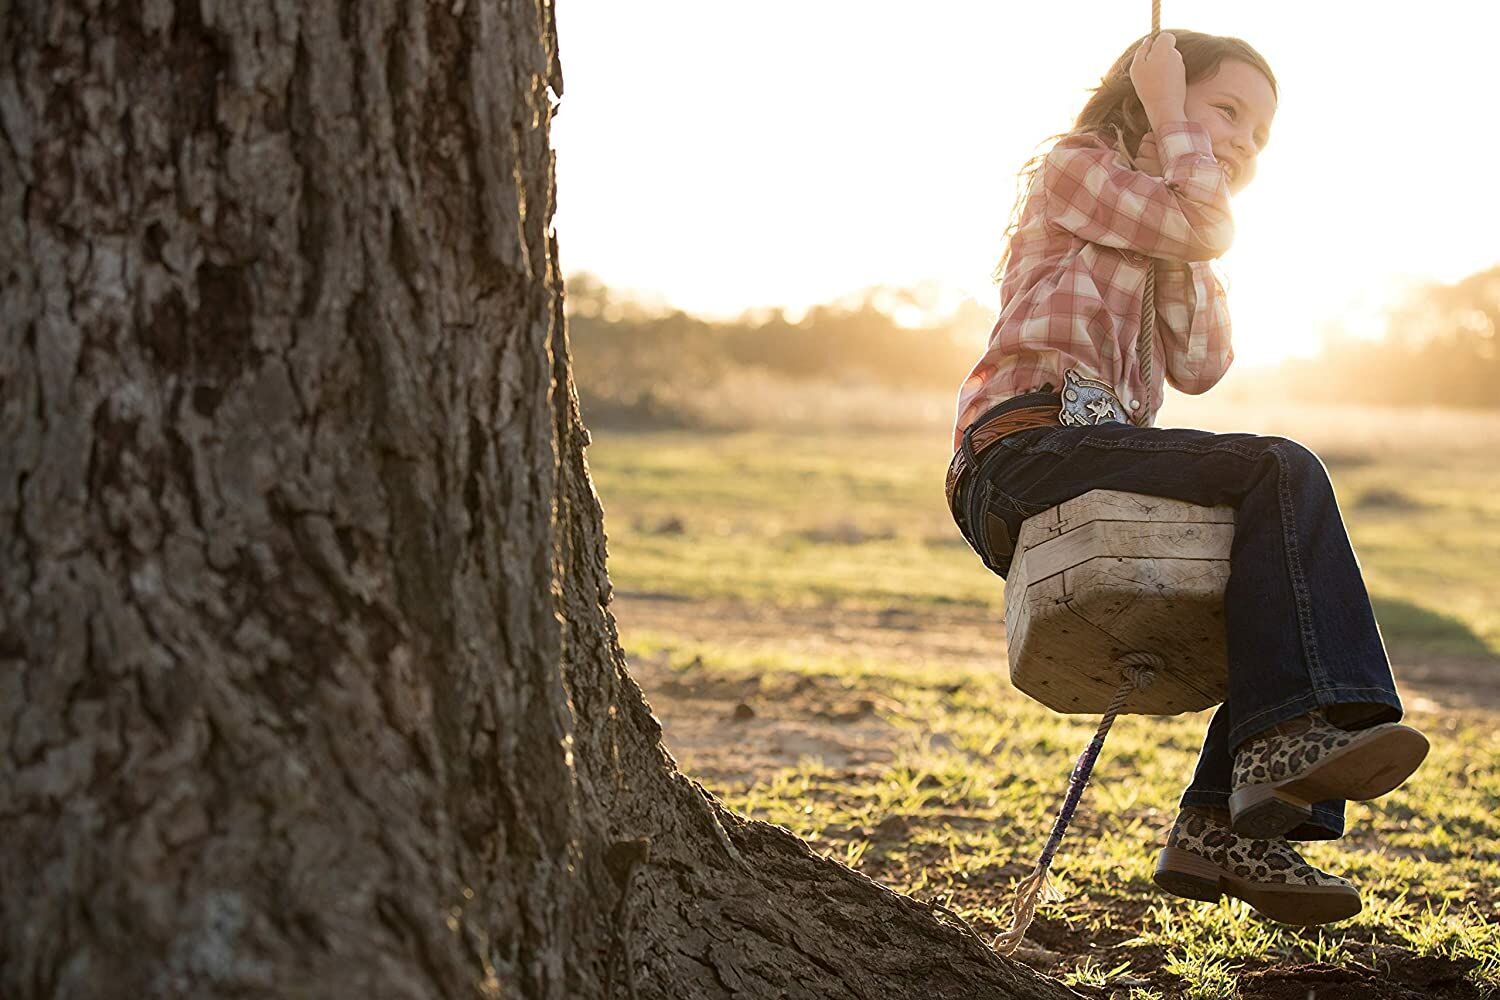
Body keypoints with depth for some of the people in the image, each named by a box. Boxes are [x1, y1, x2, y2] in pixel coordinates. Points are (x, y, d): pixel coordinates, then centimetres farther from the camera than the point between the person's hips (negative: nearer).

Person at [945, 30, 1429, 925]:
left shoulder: (1168, 256, 32)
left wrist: (1184, 261, 7)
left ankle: (1230, 824, -20)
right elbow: (1206, 229, -7)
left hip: (1098, 465, 8)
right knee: (1284, 472, -26)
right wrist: (1169, 117, 6)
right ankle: (1288, 734, -40)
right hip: (1027, 448, -8)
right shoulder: (1074, 167, 10)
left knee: (1295, 567, -13)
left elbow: (1200, 366, 13)